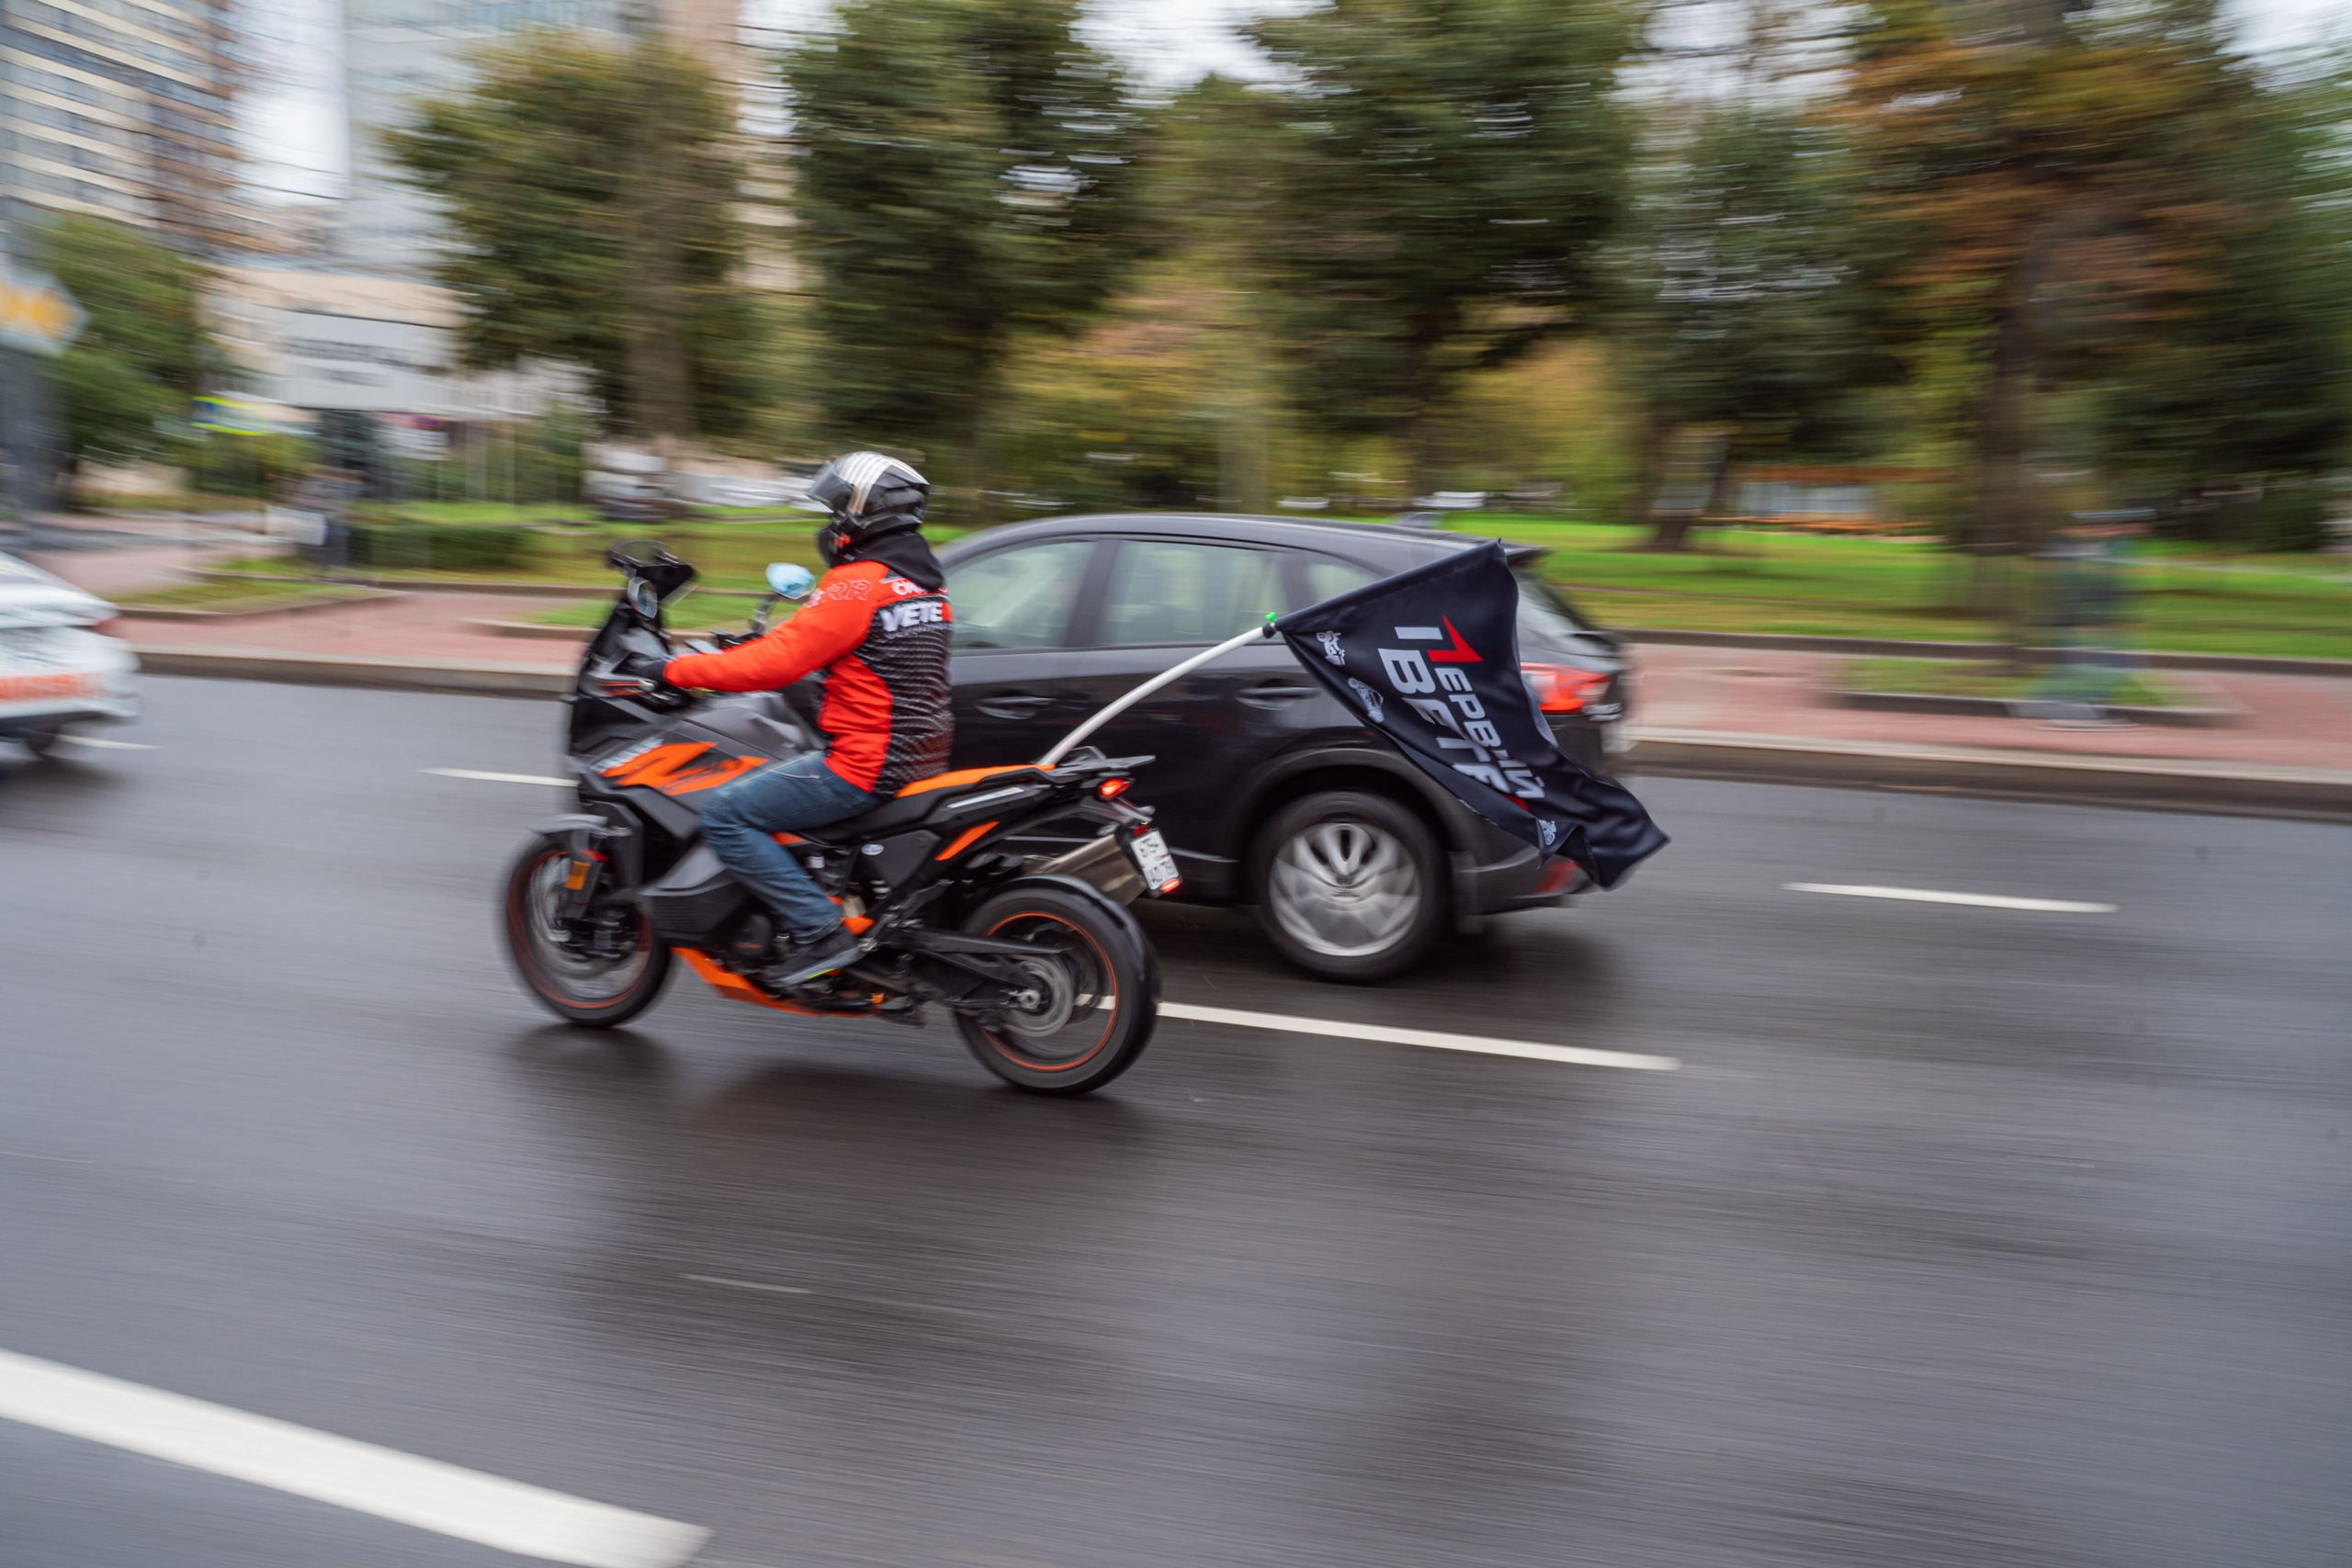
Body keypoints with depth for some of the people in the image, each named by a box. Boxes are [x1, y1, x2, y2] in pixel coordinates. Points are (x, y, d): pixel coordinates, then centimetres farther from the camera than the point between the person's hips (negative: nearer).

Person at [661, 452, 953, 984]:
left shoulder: (857, 586, -16)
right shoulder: (924, 578, 14)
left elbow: (775, 664, -20)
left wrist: (675, 669, -11)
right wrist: (744, 647, 26)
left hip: (867, 763, -10)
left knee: (725, 816, -8)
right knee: (759, 779, 27)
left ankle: (818, 930, -12)